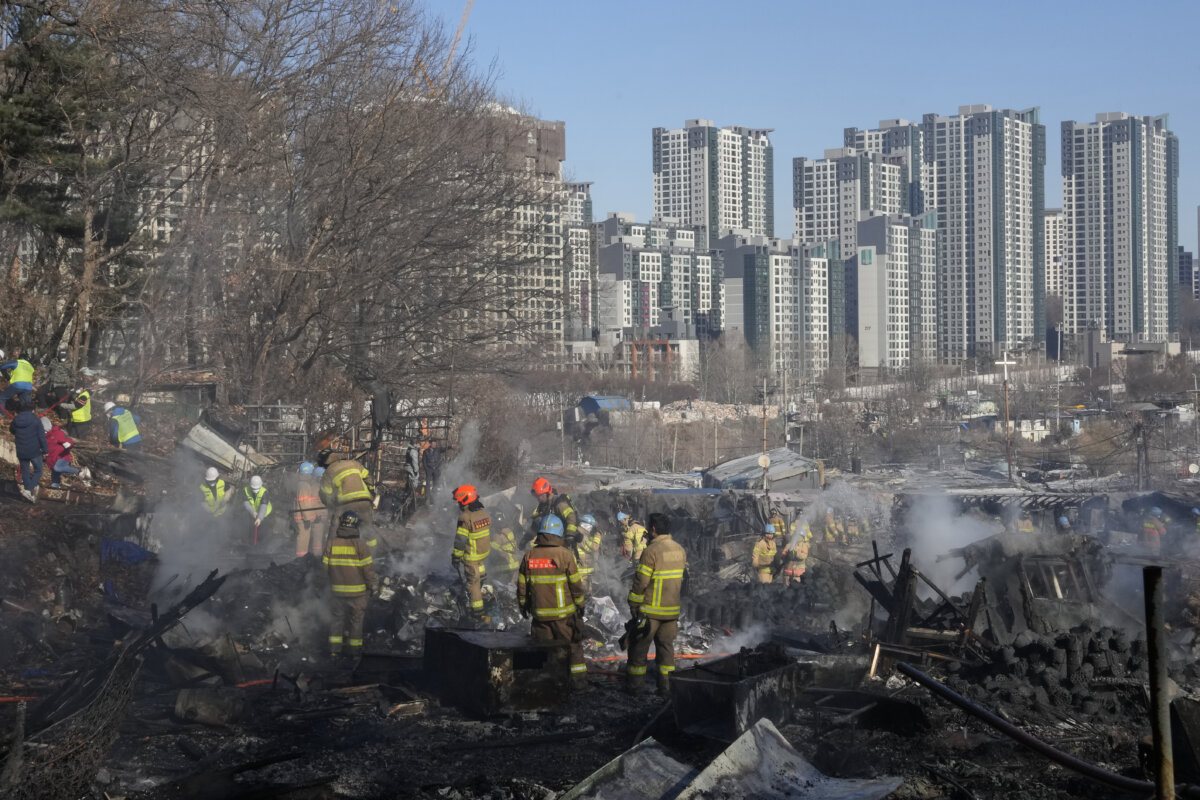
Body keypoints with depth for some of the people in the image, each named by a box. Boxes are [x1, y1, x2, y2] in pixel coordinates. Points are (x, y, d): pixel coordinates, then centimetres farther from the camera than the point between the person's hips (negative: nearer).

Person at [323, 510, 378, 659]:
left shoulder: (332, 543, -5)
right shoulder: (360, 545, -14)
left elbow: (326, 567, 1)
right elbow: (368, 569, -12)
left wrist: (331, 581, 18)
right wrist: (373, 585, 2)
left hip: (337, 589, 3)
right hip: (357, 591, -3)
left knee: (338, 617, 15)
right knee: (356, 619, 9)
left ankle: (334, 648, 16)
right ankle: (355, 649, 16)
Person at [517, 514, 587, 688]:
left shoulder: (529, 556, -1)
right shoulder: (565, 555, -12)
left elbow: (522, 585, 5)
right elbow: (576, 584, -7)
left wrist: (523, 605, 18)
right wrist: (580, 604, 6)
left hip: (540, 613, 3)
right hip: (564, 612, -3)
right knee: (573, 645, 10)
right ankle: (578, 678, 13)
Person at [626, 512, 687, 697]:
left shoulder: (651, 551, -17)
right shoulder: (680, 550, 6)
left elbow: (641, 581, -16)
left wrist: (633, 604, -7)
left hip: (650, 609, -6)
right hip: (672, 609, 6)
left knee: (639, 645, 7)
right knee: (666, 645, 13)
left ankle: (634, 683, 13)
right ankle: (665, 685, 12)